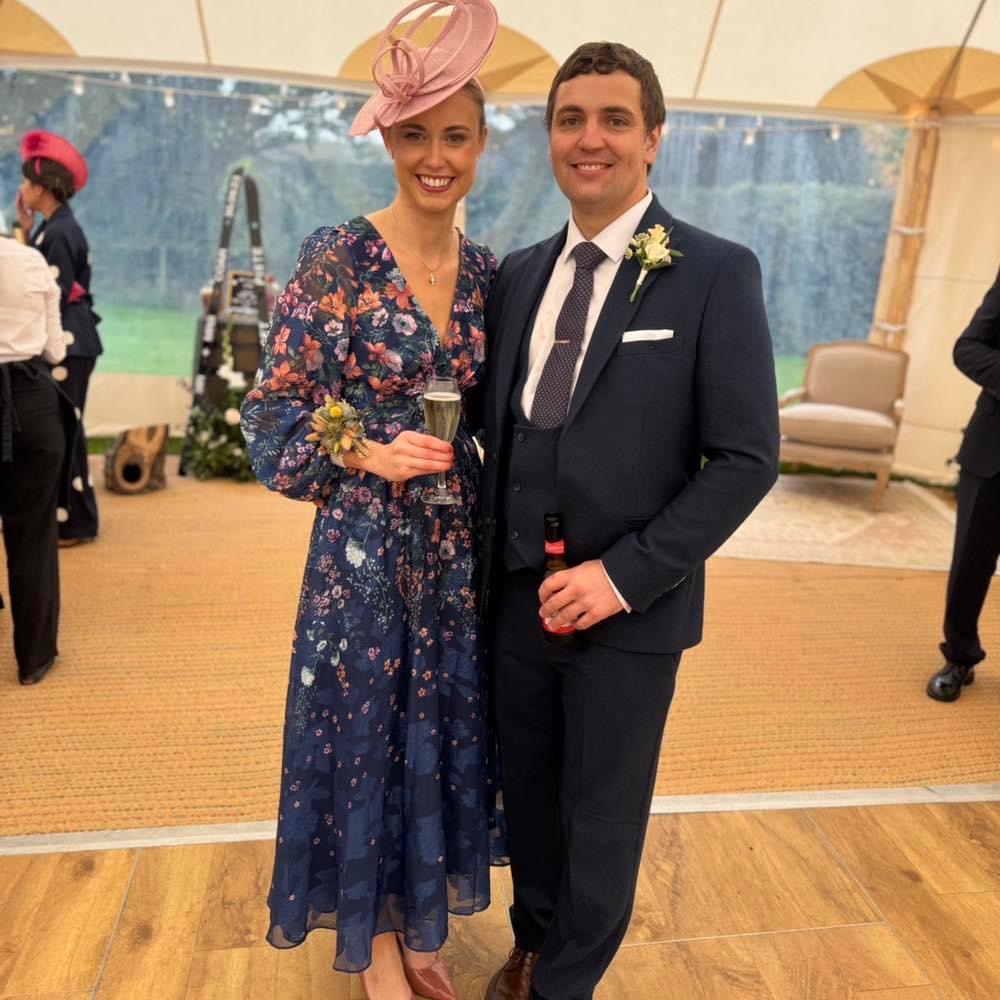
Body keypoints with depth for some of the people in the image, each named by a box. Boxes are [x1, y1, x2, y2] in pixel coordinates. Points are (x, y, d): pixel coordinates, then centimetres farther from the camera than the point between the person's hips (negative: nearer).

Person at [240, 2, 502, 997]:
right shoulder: (338, 256, -9)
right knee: (364, 729, 9)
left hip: (458, 548, 5)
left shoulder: (487, 271, 5)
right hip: (365, 545, -4)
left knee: (438, 729, 15)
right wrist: (371, 453, -21)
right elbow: (274, 414, -8)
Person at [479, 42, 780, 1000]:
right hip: (517, 595, 4)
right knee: (527, 793, 21)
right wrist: (489, 559, 1)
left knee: (602, 814, 14)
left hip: (628, 604, -4)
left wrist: (624, 574, -17)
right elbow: (498, 426, 11)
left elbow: (747, 458, -12)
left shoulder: (715, 273, -9)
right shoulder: (518, 273, 6)